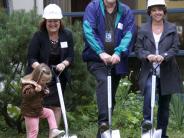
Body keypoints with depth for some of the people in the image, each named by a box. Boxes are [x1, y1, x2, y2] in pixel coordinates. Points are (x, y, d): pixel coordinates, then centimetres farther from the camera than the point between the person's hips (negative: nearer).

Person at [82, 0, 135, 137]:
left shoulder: (126, 11, 2)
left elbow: (128, 35, -8)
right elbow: (88, 31, -15)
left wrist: (118, 53, -24)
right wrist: (101, 52, -27)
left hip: (116, 59, 3)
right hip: (96, 57, -3)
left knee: (111, 94, 9)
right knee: (103, 81, -30)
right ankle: (103, 122, -36)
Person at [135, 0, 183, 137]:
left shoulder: (172, 28, 5)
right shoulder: (143, 29, 4)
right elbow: (138, 48, 0)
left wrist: (163, 56, -23)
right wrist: (147, 55, -22)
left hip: (167, 72, 1)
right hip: (149, 71, -1)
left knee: (164, 105, 9)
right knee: (149, 90, -34)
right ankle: (147, 120, -24)